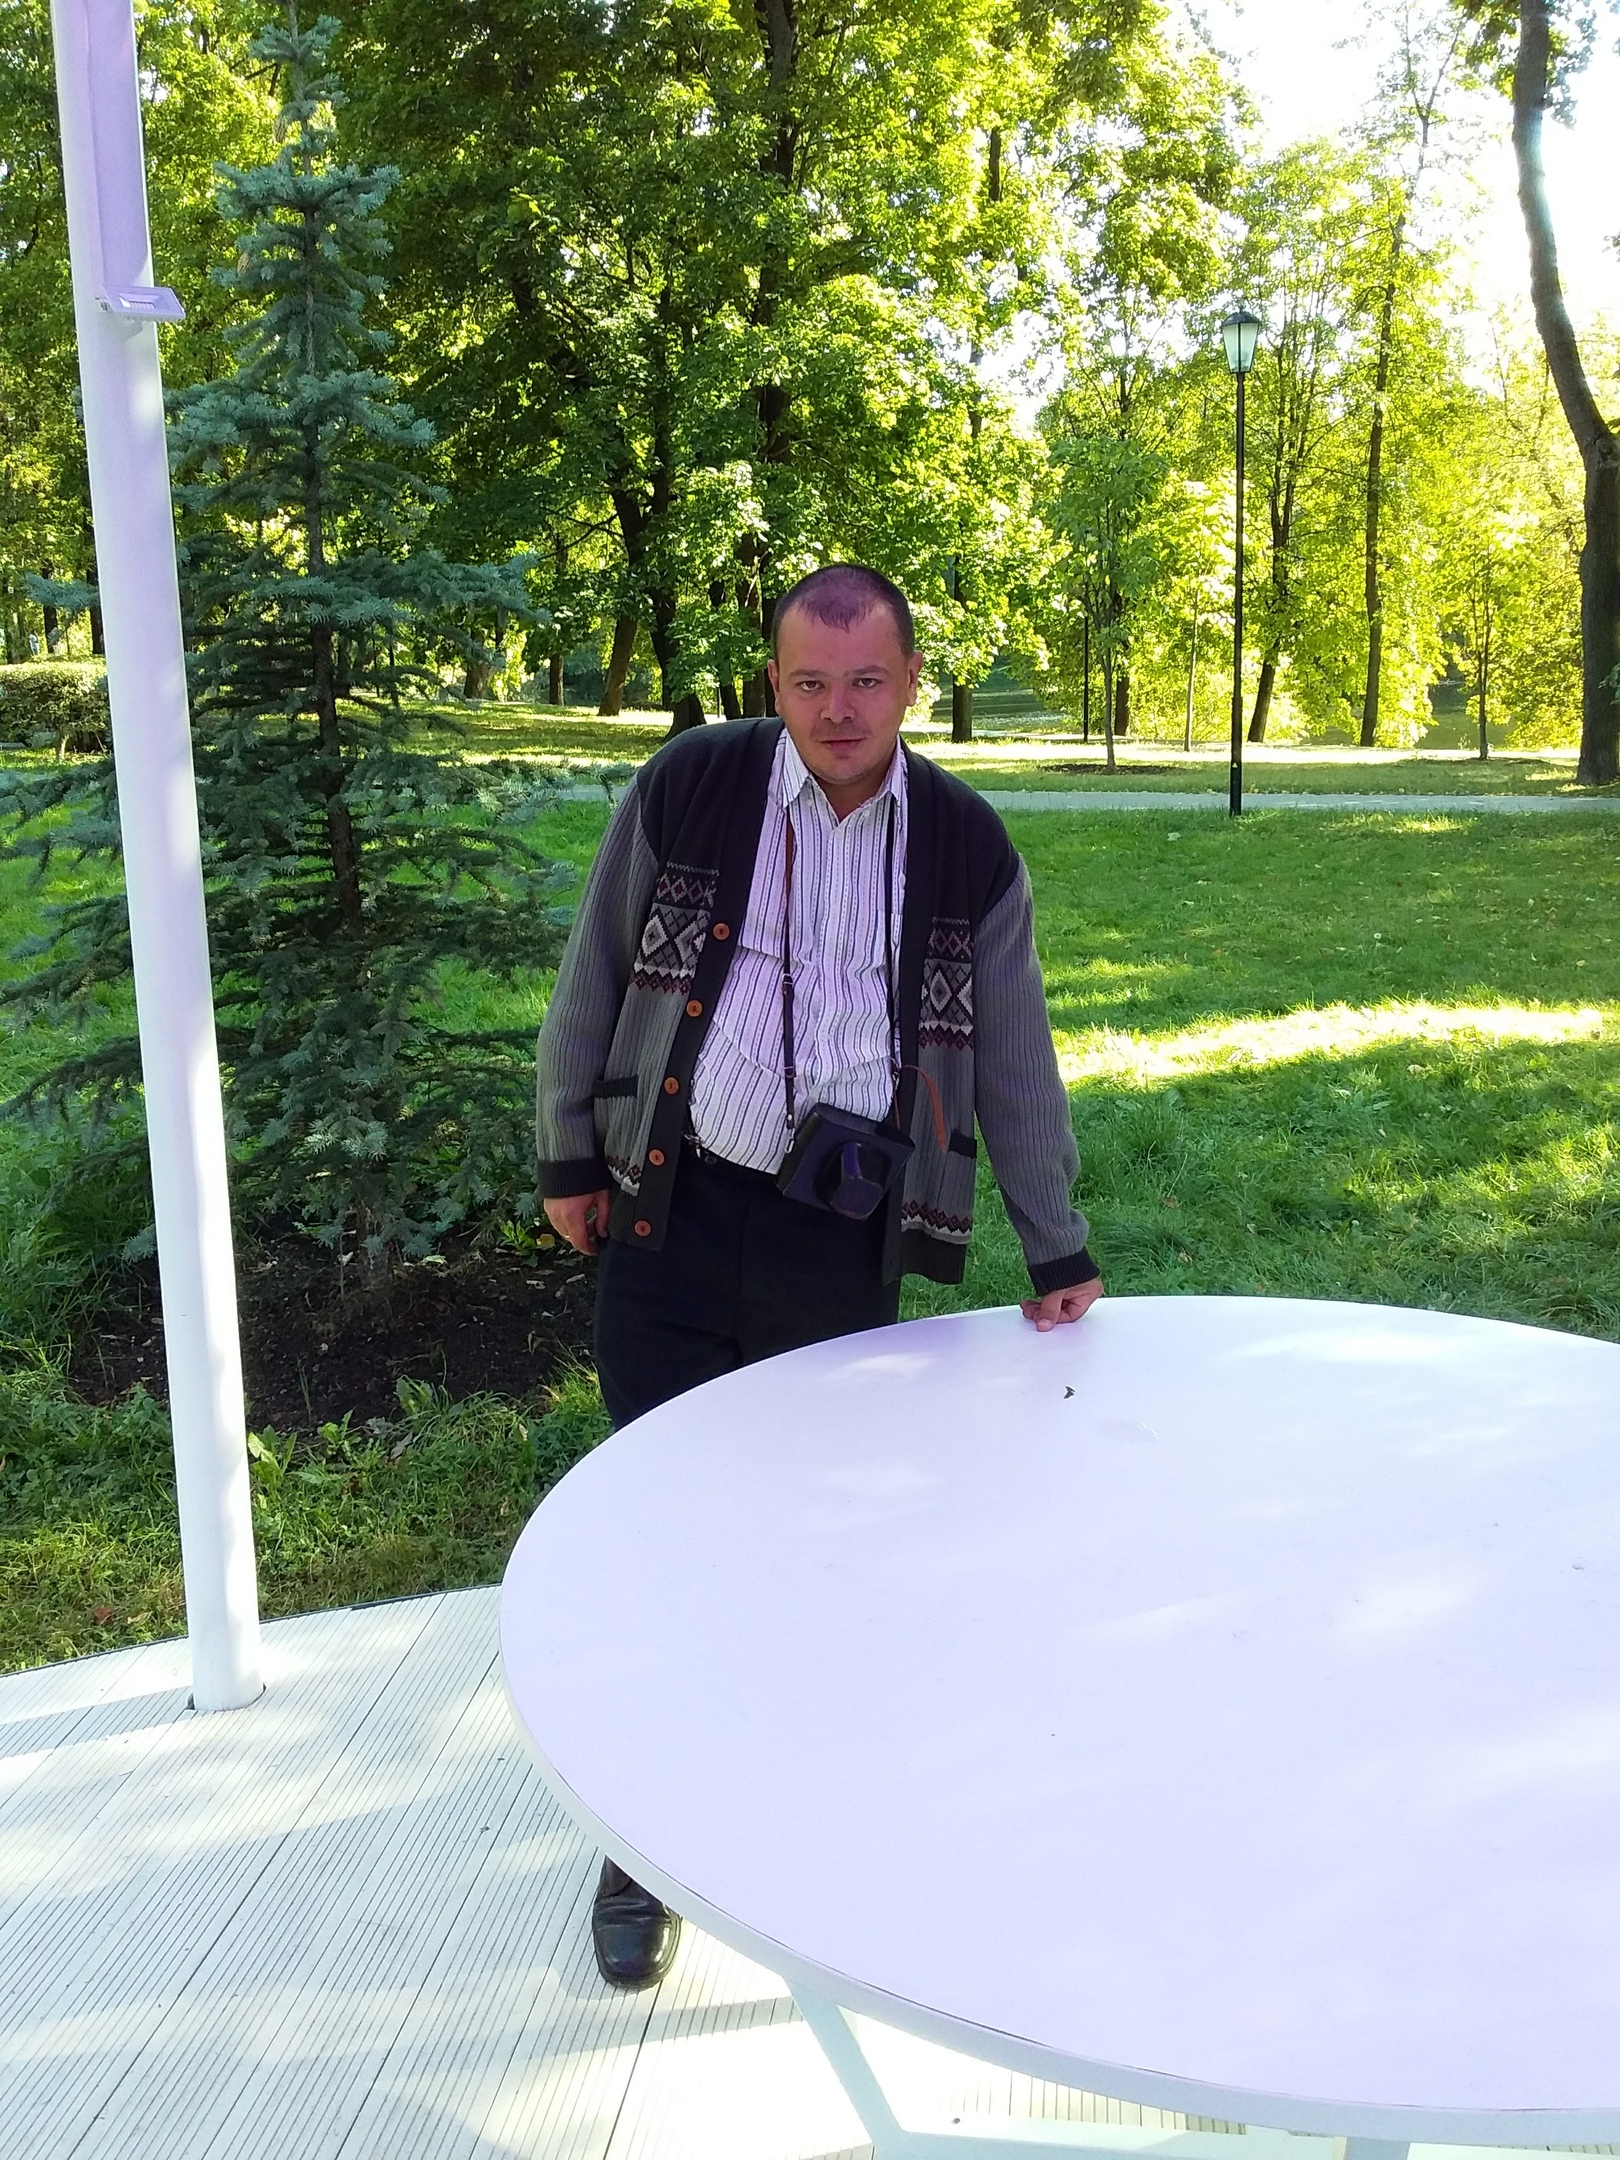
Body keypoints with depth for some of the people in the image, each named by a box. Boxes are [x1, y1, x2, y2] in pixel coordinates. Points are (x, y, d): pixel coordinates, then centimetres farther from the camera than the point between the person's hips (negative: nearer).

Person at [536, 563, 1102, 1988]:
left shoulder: (964, 843, 1)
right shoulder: (687, 789, -3)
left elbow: (1014, 1054, 7)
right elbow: (596, 977, 6)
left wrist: (1057, 1246, 7)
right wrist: (570, 1156, 8)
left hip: (845, 1242, 1)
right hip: (675, 1222, -1)